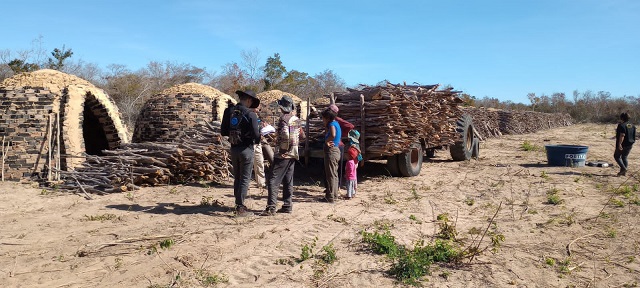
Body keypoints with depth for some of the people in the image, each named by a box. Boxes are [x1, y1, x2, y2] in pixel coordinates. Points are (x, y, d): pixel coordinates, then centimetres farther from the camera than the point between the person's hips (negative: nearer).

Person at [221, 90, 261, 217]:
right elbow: (256, 135, -16)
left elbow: (223, 132, 7)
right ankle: (240, 208, 4)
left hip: (234, 148, 6)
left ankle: (238, 205, 25)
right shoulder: (250, 114, -15)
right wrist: (257, 139, 5)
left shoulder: (228, 111, 2)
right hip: (246, 148, -6)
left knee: (237, 178, 17)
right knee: (245, 179, 2)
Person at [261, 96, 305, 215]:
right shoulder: (296, 119, 9)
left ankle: (271, 208, -12)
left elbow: (285, 135, -24)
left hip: (282, 154, -8)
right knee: (288, 181, 14)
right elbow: (302, 135, 17)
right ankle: (287, 205, 18)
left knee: (273, 181, -7)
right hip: (293, 154, 8)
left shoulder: (283, 118, -13)